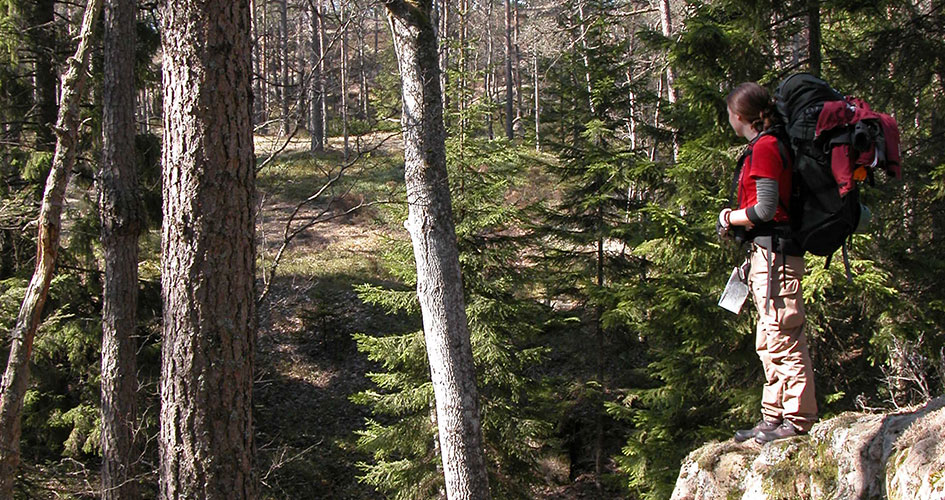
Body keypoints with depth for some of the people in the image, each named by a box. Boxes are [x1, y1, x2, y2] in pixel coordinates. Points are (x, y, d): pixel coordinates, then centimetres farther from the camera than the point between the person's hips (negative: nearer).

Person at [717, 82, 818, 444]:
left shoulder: (764, 148, -12)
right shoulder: (765, 147, 17)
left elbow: (765, 209, -18)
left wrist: (729, 218, -3)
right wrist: (736, 219, 9)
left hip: (774, 252, -11)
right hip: (767, 254, 11)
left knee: (783, 339, -7)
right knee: (770, 344, 14)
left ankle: (797, 420, -3)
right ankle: (773, 419, 20)